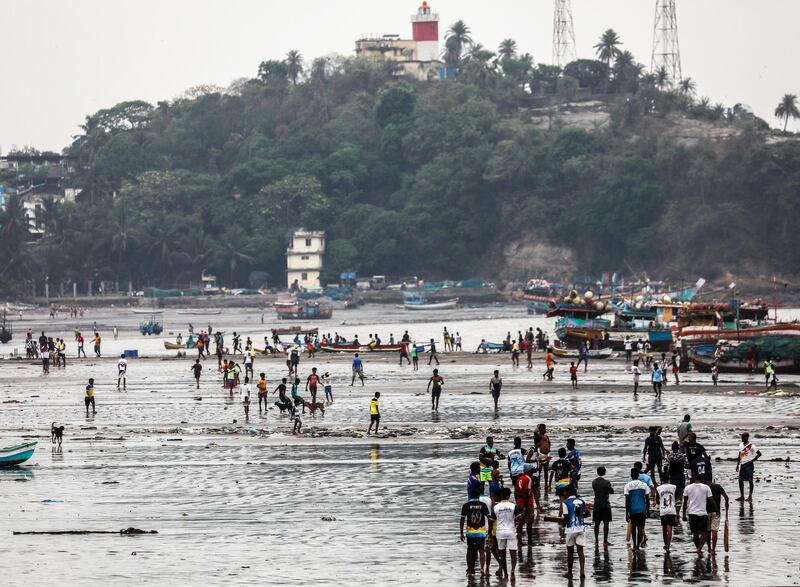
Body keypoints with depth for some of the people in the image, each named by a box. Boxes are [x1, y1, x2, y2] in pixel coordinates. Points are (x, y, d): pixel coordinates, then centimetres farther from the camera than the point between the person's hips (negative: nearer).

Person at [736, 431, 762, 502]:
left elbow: (759, 454, -13)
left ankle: (750, 497, 4)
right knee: (740, 480, 5)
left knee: (750, 480, -1)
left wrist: (752, 460, -15)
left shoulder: (751, 446, -11)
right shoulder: (741, 445, 11)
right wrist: (737, 465, 15)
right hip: (742, 464, 7)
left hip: (749, 464, -7)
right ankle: (742, 496, 12)